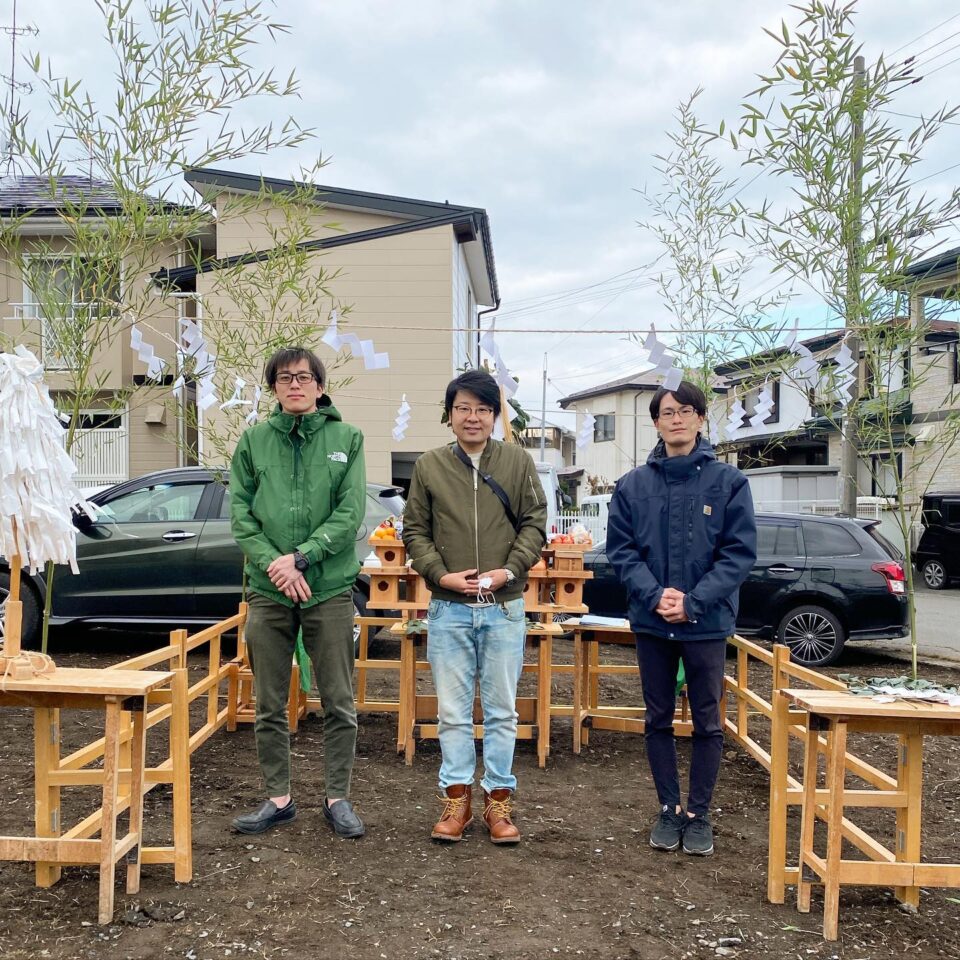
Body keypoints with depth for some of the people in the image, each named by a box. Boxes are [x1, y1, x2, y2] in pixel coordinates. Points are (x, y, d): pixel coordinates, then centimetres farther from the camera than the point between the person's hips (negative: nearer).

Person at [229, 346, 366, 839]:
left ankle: (338, 798, 19)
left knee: (339, 703, 5)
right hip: (268, 590, 2)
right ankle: (278, 798, 23)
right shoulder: (253, 439, 6)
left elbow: (350, 512, -5)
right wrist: (273, 564, -11)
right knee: (269, 706, 9)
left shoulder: (347, 438, 2)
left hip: (331, 589, -1)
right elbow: (239, 512, 2)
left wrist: (301, 557, -14)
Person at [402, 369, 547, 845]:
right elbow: (415, 531, 5)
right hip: (448, 609, 0)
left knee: (501, 710, 9)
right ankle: (456, 796, 21)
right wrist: (442, 574, -10)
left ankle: (499, 798, 21)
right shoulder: (429, 465, 2)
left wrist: (511, 569, -12)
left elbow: (534, 522, 2)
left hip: (505, 608, 0)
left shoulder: (518, 461, 2)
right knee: (453, 710, 8)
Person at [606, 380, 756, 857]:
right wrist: (655, 595, -16)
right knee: (658, 721, 11)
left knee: (707, 723, 8)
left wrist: (693, 602, -17)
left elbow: (740, 553, -8)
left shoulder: (728, 481, -3)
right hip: (651, 622, 2)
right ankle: (669, 809, 26)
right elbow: (620, 549, 0)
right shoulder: (633, 485, 3)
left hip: (707, 623, -2)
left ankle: (699, 813, 22)